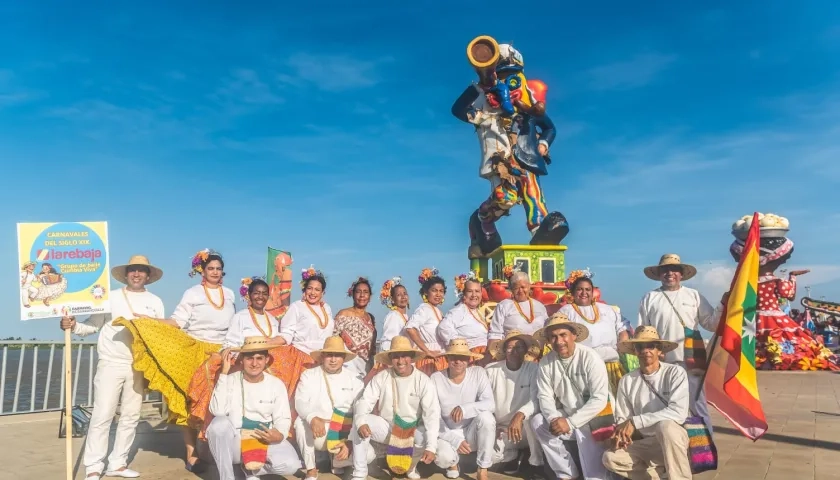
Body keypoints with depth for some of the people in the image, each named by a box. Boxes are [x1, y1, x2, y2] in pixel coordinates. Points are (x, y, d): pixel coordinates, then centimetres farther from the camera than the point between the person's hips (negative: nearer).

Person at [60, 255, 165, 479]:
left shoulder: (155, 302, 10)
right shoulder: (111, 297, 4)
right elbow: (93, 325, 1)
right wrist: (74, 326, -16)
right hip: (111, 364, -3)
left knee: (130, 417, 7)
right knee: (102, 415, -4)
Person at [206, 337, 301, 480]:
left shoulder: (277, 385, -2)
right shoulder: (230, 380, -8)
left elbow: (283, 418, 0)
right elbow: (217, 411, -24)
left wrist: (279, 435, -23)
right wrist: (224, 373, -24)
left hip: (265, 442, 2)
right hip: (233, 443, -1)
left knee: (291, 464, -25)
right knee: (219, 423, -32)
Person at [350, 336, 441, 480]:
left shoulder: (423, 381, -14)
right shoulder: (381, 377, -8)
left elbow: (432, 414, -20)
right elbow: (364, 401, -12)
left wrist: (431, 447, -31)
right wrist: (361, 422, -35)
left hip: (412, 430, -1)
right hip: (386, 427, 2)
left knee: (426, 436, -32)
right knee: (360, 423, -24)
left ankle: (410, 466, 4)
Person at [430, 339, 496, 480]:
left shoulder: (478, 373, -9)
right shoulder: (436, 378, -10)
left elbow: (490, 404, -21)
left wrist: (464, 409, -38)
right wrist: (455, 440, -20)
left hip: (472, 433, 1)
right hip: (448, 435, -1)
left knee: (486, 416, -30)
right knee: (442, 457, -33)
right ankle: (453, 462, 8)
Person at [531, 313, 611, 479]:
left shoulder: (590, 358, -17)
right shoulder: (546, 362, -3)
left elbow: (599, 399, -22)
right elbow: (544, 396, -2)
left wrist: (570, 422, -25)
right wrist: (553, 419, -23)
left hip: (593, 419, -6)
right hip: (565, 416, 6)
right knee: (538, 422, -15)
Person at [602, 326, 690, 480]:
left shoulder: (675, 372, -9)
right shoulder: (627, 381, 0)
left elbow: (679, 412, -21)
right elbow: (622, 419, 6)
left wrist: (635, 422, -23)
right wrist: (620, 433, -19)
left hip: (674, 439, -4)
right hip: (645, 444, 4)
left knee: (666, 425, -36)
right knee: (611, 457, -22)